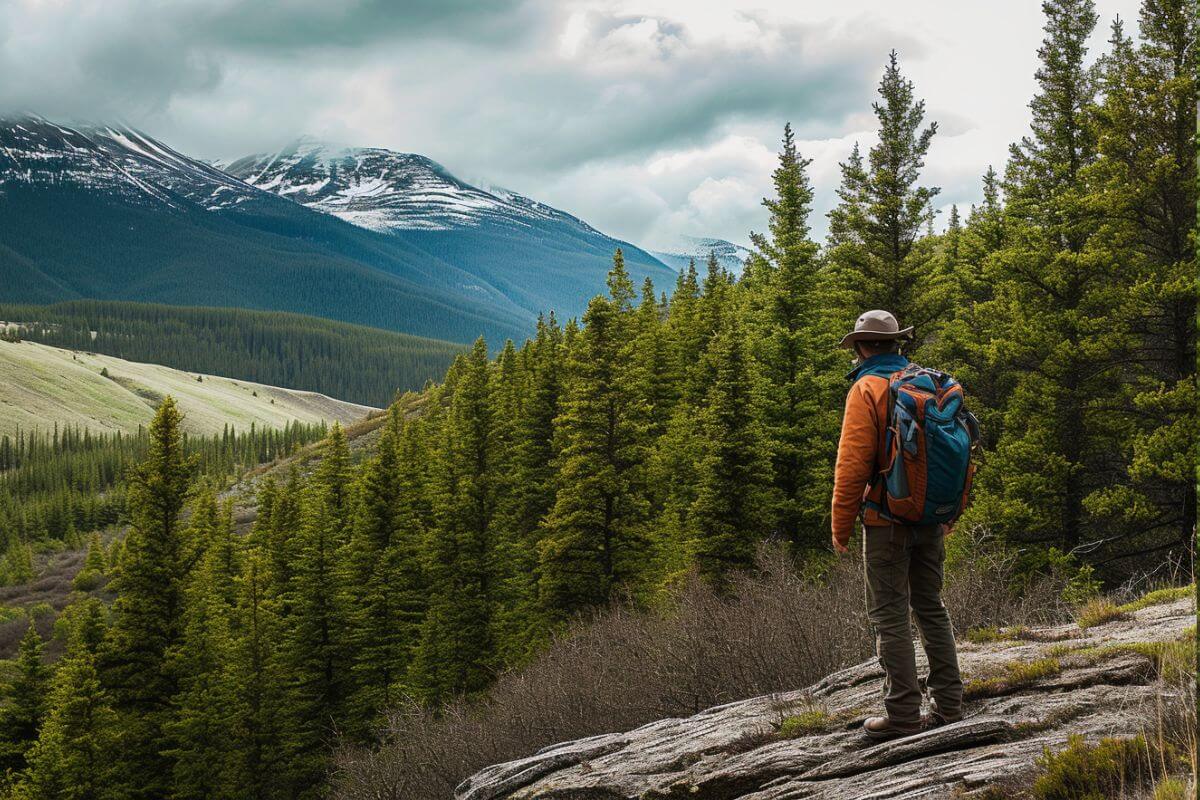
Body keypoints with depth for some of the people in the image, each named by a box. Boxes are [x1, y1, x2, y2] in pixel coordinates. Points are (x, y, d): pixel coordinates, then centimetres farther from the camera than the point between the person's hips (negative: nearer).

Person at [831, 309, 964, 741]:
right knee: (931, 608, 15)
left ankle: (903, 714, -3)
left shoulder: (867, 389, -11)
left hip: (888, 520, -7)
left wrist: (841, 526, -7)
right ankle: (948, 703, 17)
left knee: (890, 615, -2)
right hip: (932, 519, 7)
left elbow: (853, 463, -16)